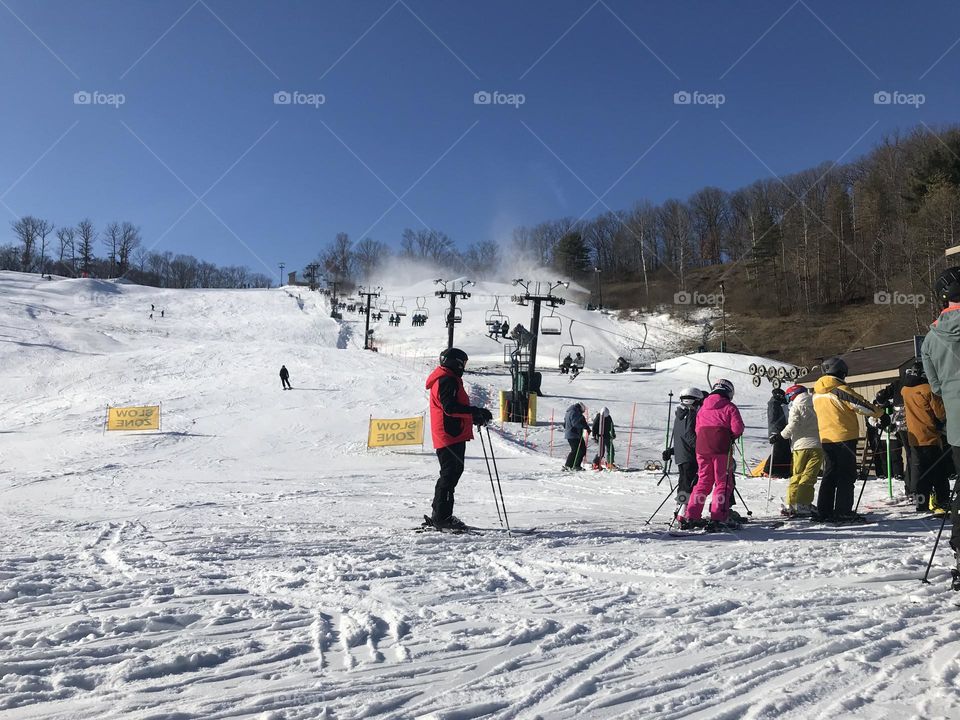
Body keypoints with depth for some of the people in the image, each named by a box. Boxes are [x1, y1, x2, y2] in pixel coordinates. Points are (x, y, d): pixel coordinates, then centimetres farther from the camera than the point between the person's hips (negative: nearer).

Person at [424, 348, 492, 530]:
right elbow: (450, 407, -22)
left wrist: (474, 417, 19)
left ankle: (440, 516, 21)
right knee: (450, 474, -9)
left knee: (450, 474, 15)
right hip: (451, 435, -11)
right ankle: (442, 517, -6)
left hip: (452, 434, 11)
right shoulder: (447, 380, -12)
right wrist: (477, 412, -22)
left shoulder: (449, 379, 23)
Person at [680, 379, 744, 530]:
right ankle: (717, 518, -6)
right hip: (721, 450, -5)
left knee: (703, 482, 13)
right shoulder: (729, 407, 0)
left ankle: (690, 516, 7)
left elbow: (697, 429, 15)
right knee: (723, 483, 2)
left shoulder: (703, 408, 16)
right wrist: (732, 436, 10)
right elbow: (738, 428, -8)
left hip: (702, 449, 5)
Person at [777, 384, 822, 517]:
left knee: (796, 475, 7)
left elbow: (793, 425, -9)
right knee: (808, 476, -2)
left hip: (801, 446, -2)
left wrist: (781, 435, 2)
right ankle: (802, 505, -9)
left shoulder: (796, 407, 1)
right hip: (817, 445, 2)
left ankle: (791, 505, 6)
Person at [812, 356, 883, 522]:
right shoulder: (840, 389, -13)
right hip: (844, 437, -7)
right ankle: (843, 512, -3)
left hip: (825, 438, 7)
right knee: (846, 476, -1)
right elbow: (860, 404, -12)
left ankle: (824, 512, 10)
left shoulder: (817, 392, 10)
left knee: (829, 474, 12)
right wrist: (881, 415, 0)